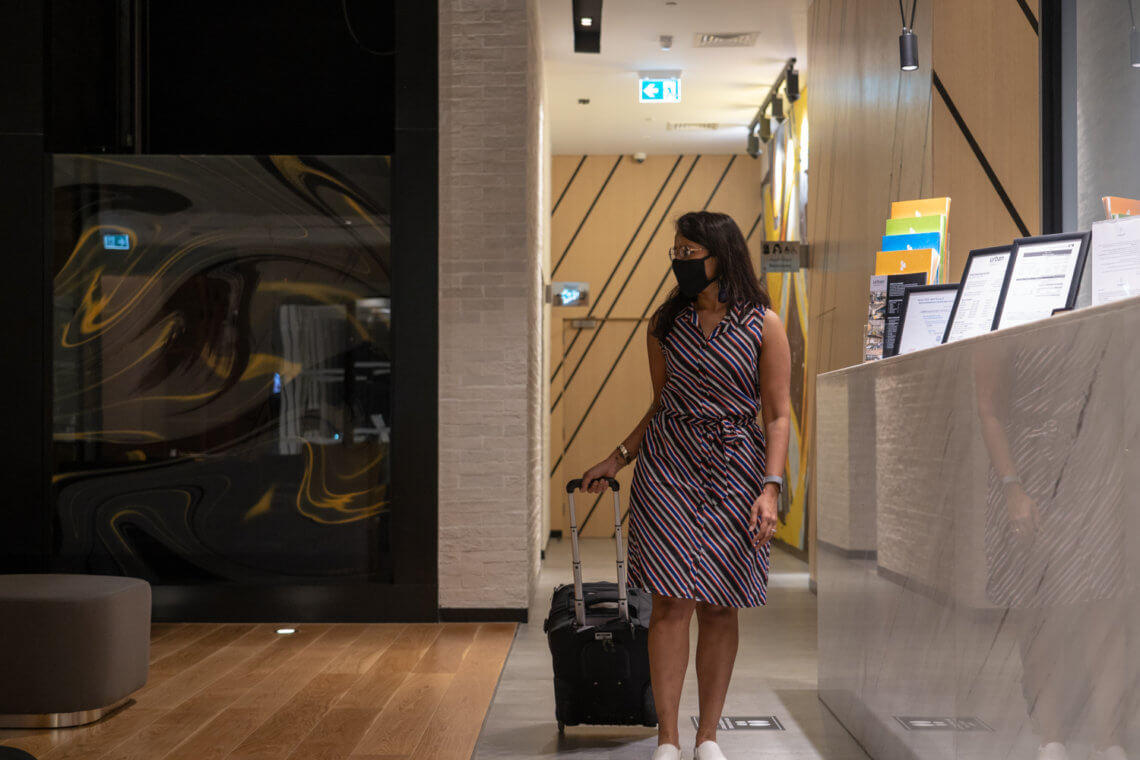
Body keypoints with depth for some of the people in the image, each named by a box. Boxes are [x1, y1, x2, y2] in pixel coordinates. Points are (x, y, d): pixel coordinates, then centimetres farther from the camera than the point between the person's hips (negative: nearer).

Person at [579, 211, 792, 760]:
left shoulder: (764, 325, -2)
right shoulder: (665, 324, 7)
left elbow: (778, 415, -3)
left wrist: (771, 487, -12)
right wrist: (617, 459, 14)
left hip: (734, 472, -1)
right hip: (667, 467, 1)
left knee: (719, 607, 4)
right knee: (672, 603, -5)